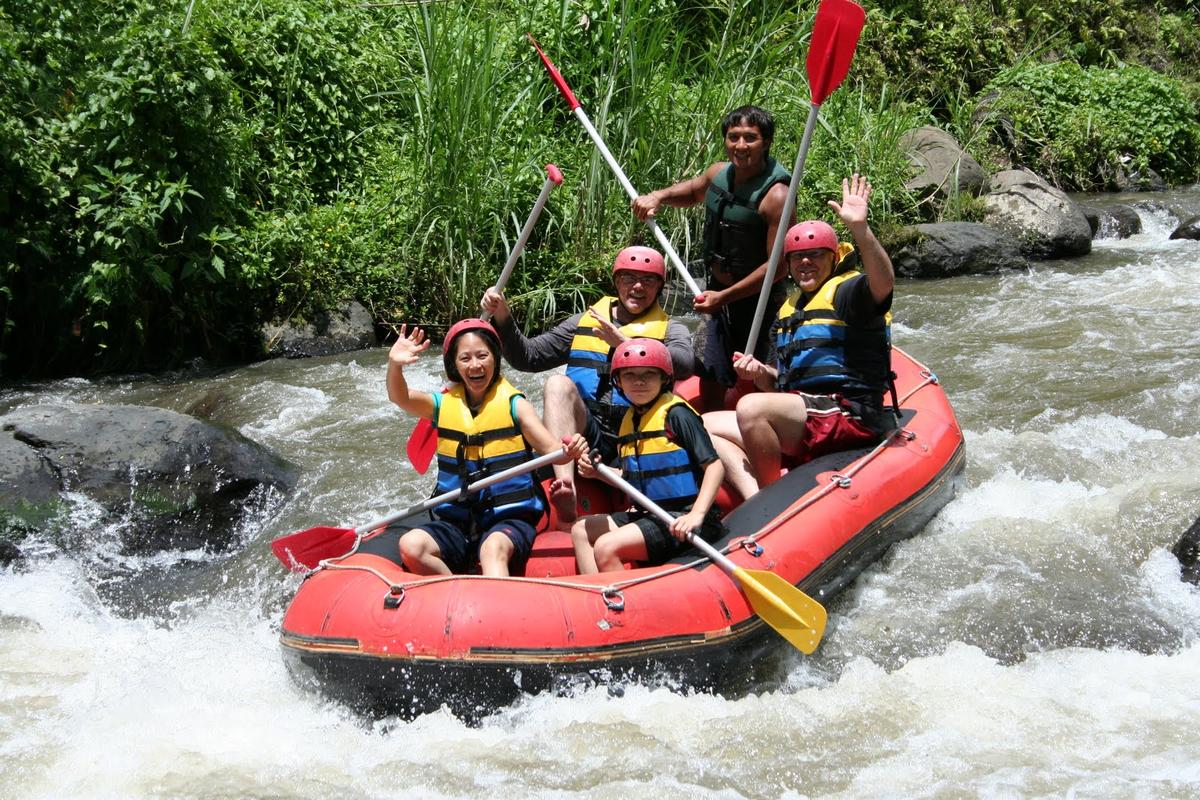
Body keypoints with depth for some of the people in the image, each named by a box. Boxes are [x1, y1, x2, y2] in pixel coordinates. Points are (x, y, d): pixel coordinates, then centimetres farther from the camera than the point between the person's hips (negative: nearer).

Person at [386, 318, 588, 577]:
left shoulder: (514, 405, 2)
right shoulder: (444, 405, 9)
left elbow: (551, 447, -7)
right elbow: (399, 397, -8)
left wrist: (568, 452, -32)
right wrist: (394, 364, -30)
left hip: (510, 520, -4)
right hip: (456, 522, 4)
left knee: (494, 547, -37)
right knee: (411, 545, -25)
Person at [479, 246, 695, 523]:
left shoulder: (670, 329, 14)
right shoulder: (586, 321, 21)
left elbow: (684, 364, -10)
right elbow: (527, 357, 18)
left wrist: (625, 343, -23)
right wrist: (503, 317, 0)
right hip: (585, 435, 0)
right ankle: (566, 486, -44)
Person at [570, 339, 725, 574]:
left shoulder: (675, 414, -12)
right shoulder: (629, 419, 13)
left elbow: (715, 466, -16)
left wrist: (697, 515, -27)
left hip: (680, 520, -9)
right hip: (647, 514, 9)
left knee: (606, 547, -23)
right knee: (581, 530, 9)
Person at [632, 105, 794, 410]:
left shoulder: (775, 195, -23)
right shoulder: (719, 174, 0)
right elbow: (691, 191, 24)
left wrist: (724, 297, -22)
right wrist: (658, 196, 2)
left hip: (756, 302, -7)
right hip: (719, 296, 7)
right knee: (710, 383, 15)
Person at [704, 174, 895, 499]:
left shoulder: (846, 292, -2)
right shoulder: (791, 309, 24)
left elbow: (883, 282, -27)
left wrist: (860, 228, -41)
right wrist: (760, 373, 2)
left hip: (849, 416, -9)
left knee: (751, 407, -30)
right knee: (706, 425, -1)